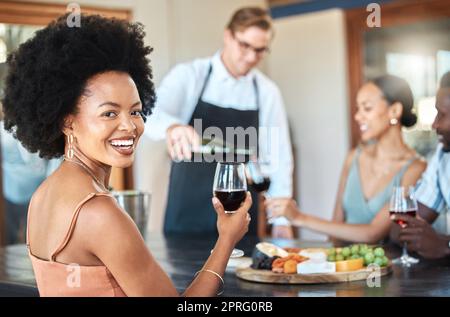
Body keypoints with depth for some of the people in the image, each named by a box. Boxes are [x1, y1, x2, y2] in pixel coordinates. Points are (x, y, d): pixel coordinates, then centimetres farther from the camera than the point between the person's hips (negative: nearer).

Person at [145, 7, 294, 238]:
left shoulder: (268, 92, 3)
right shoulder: (188, 76, -4)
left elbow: (279, 157, 6)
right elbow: (153, 116, -22)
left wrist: (282, 219, 0)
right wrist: (173, 127, -45)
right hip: (188, 210, -2)